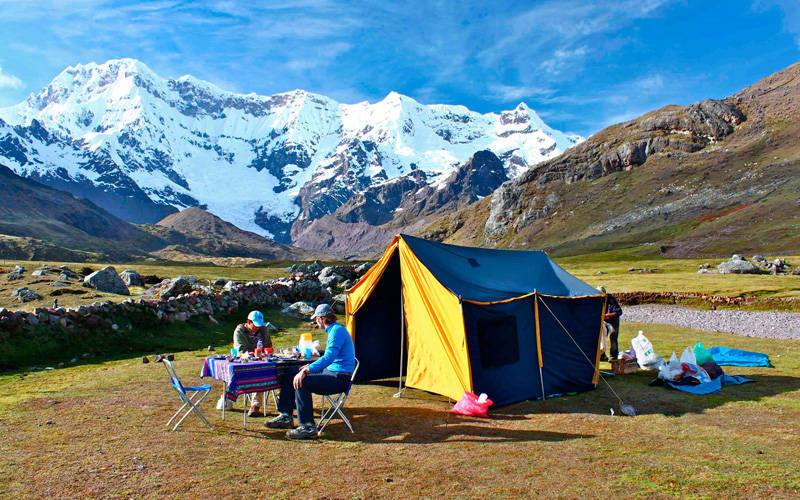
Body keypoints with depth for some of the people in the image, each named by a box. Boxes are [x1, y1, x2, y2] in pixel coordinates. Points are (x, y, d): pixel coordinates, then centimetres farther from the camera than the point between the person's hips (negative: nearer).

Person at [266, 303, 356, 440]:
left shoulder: (337, 330, -17)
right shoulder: (334, 330, 17)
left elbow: (329, 357, -29)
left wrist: (306, 371, -32)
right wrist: (309, 366, 24)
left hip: (339, 378, -11)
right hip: (330, 371, 11)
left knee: (301, 382, -29)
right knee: (289, 376, 10)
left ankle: (308, 427, -20)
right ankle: (285, 416, 16)